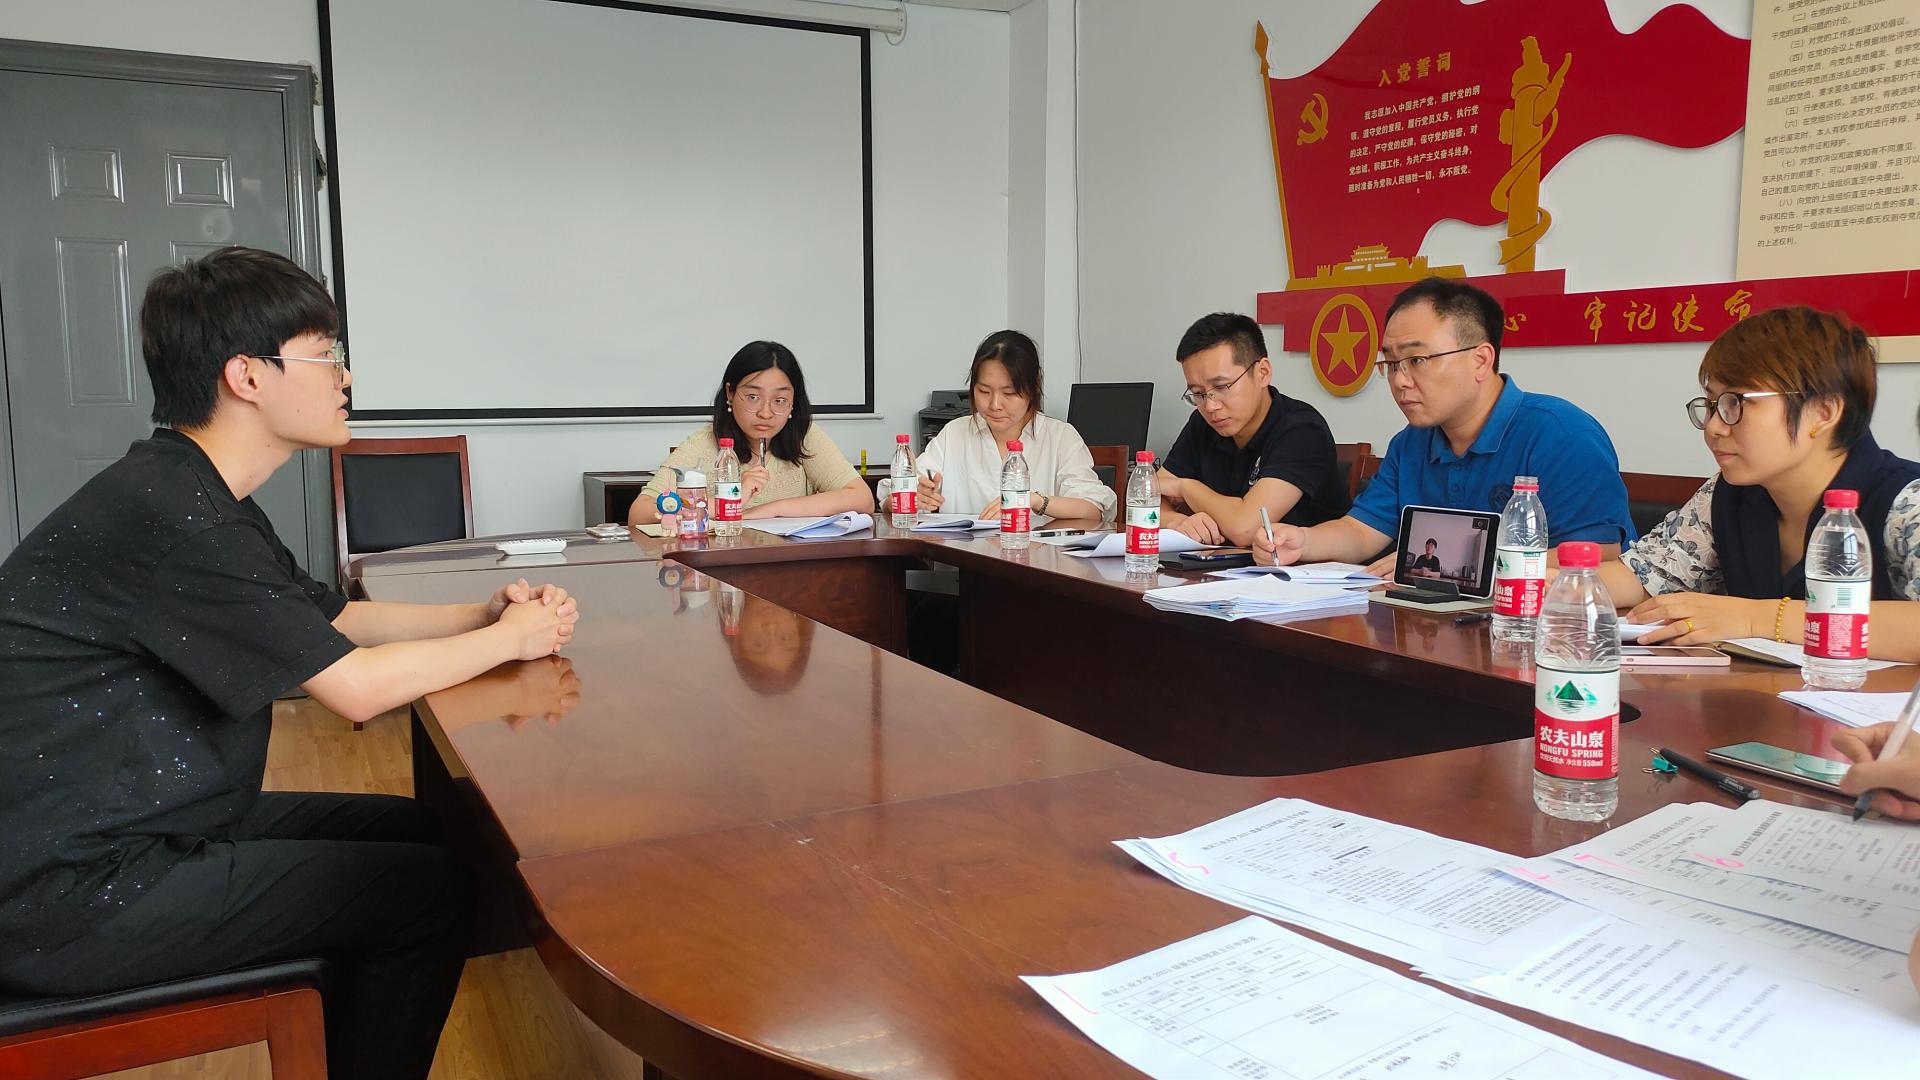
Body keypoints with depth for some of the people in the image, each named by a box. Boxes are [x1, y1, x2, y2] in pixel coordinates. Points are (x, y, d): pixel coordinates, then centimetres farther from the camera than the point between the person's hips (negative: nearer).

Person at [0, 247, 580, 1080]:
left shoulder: (199, 497, 9)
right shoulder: (169, 514, -24)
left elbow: (339, 619, 15)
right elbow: (356, 687, -23)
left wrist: (485, 612, -1)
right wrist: (508, 639, -7)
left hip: (148, 824, 10)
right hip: (70, 896, -10)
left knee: (417, 829, 12)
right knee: (431, 891, -9)